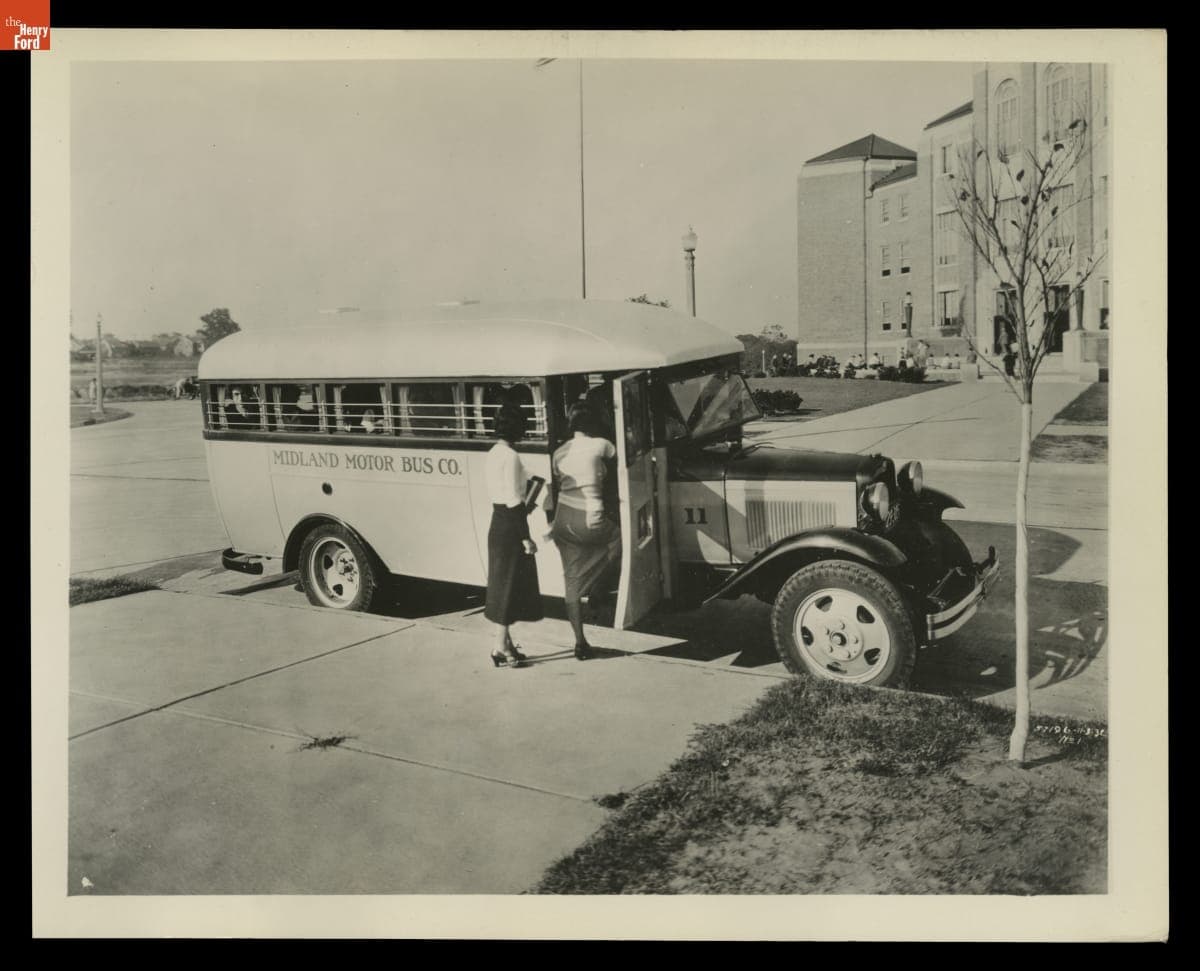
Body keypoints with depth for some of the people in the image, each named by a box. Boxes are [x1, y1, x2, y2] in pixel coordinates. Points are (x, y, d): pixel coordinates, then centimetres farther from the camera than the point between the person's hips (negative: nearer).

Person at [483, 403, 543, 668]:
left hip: (497, 524, 9)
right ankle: (500, 647, 3)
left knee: (503, 585, 15)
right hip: (511, 527, -9)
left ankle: (506, 643, 23)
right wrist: (525, 537, -18)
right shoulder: (511, 456, -17)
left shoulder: (493, 454, 11)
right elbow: (513, 500, -20)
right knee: (509, 585, -2)